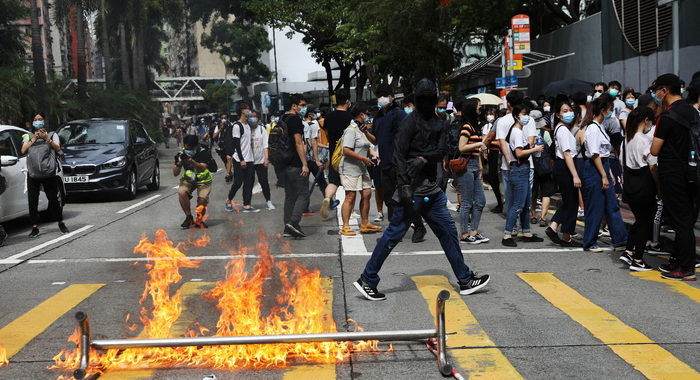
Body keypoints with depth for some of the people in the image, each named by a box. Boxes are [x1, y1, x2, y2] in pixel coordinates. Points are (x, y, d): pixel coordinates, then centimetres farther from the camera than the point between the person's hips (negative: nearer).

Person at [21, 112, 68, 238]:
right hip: (32, 174, 2)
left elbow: (58, 148, -2)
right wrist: (33, 140, -7)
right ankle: (35, 228, 3)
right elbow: (23, 150, 2)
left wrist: (47, 139, -12)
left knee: (54, 199, -1)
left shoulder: (52, 135, 15)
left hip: (49, 173, -2)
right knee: (32, 202, -1)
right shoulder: (28, 136, 18)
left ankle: (61, 223, 13)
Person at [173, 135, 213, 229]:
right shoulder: (181, 153, -10)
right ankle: (189, 217, -11)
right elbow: (175, 174, -10)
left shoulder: (204, 152, -18)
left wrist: (191, 161, -51)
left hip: (203, 180, -2)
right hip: (188, 179, 2)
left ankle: (199, 220, 3)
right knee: (181, 192, -28)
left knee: (202, 198, -25)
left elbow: (202, 168, -35)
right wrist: (178, 163, -30)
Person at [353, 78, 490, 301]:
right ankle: (367, 280, 3)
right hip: (413, 190, -8)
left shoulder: (437, 123, 15)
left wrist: (423, 159, -16)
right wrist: (404, 186, -22)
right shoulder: (410, 121, -8)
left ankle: (465, 280, 21)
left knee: (448, 232, 12)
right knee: (394, 234, -6)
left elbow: (441, 151, 3)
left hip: (431, 190, 8)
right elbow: (399, 154, -14)